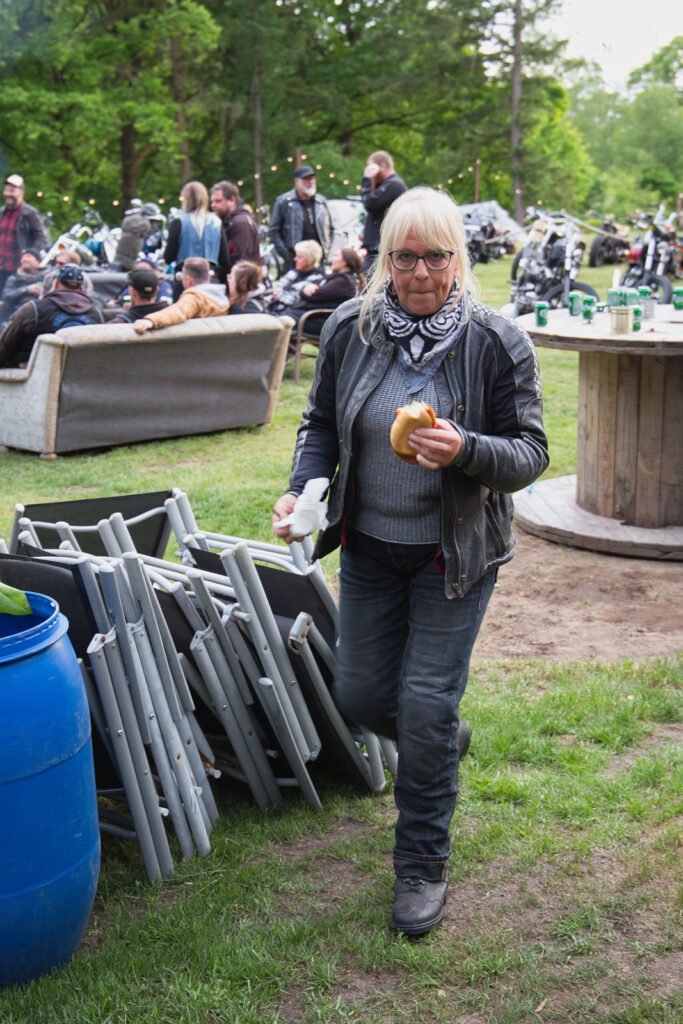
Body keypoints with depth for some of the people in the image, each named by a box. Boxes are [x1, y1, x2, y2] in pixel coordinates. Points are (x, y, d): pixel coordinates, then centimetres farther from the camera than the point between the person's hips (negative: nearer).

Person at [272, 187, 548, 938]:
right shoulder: (349, 329, -5)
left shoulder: (497, 343, -14)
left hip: (455, 552, -4)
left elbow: (531, 452, -11)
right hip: (369, 544, 4)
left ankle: (423, 866, 16)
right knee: (360, 694, 12)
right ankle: (439, 749, 47)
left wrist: (465, 450, -31)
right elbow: (321, 423, 7)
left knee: (427, 706, -4)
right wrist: (301, 489, -11)